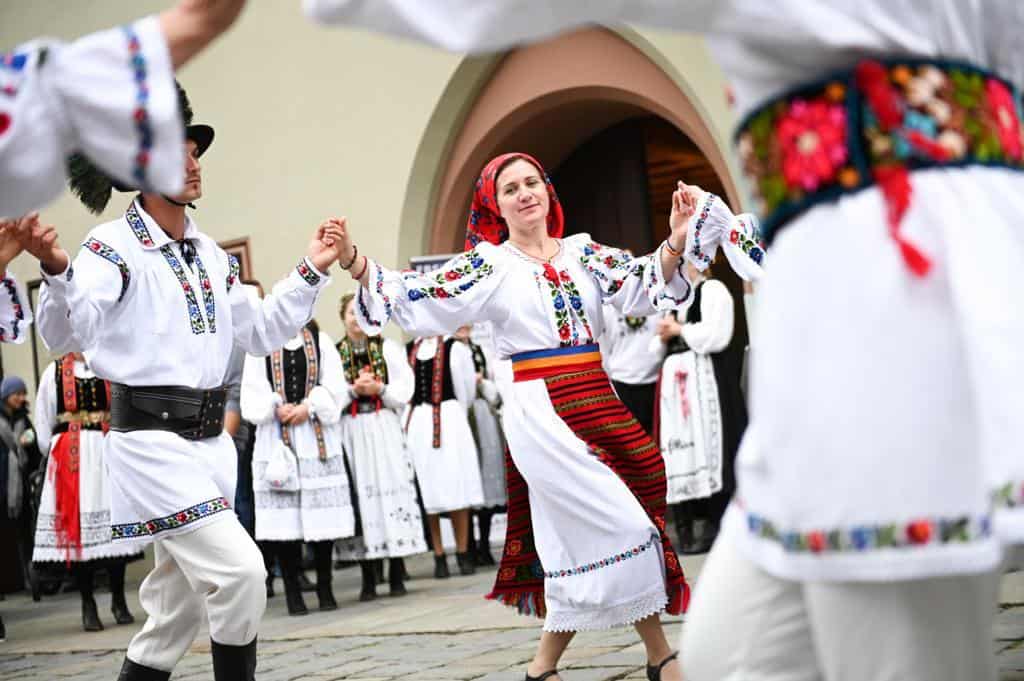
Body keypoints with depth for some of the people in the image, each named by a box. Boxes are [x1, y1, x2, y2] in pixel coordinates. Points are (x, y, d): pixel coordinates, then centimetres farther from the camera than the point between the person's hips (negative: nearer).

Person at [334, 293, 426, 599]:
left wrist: (379, 389, -11)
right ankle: (368, 579, 4)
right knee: (360, 491, -2)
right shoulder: (333, 353, 6)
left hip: (385, 427, 1)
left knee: (393, 488, -5)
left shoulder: (388, 348, 11)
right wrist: (353, 390, -14)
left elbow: (405, 387, 5)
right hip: (351, 431, -1)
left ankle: (396, 576, 1)